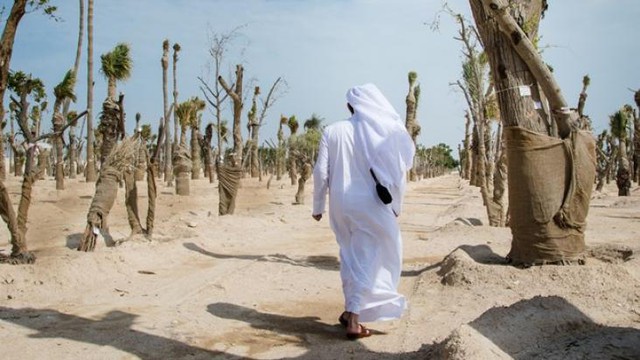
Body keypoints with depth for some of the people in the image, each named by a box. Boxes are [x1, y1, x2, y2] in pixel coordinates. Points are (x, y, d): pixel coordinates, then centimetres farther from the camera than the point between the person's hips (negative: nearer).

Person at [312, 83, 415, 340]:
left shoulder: (332, 131, -2)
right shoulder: (385, 132, -5)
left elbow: (321, 172, -3)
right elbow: (398, 171, -1)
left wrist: (318, 206, 8)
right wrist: (396, 204, 11)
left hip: (340, 204, 3)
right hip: (371, 204, -3)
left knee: (350, 255, 21)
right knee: (366, 259, 6)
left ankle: (351, 309, 28)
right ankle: (354, 317, 3)